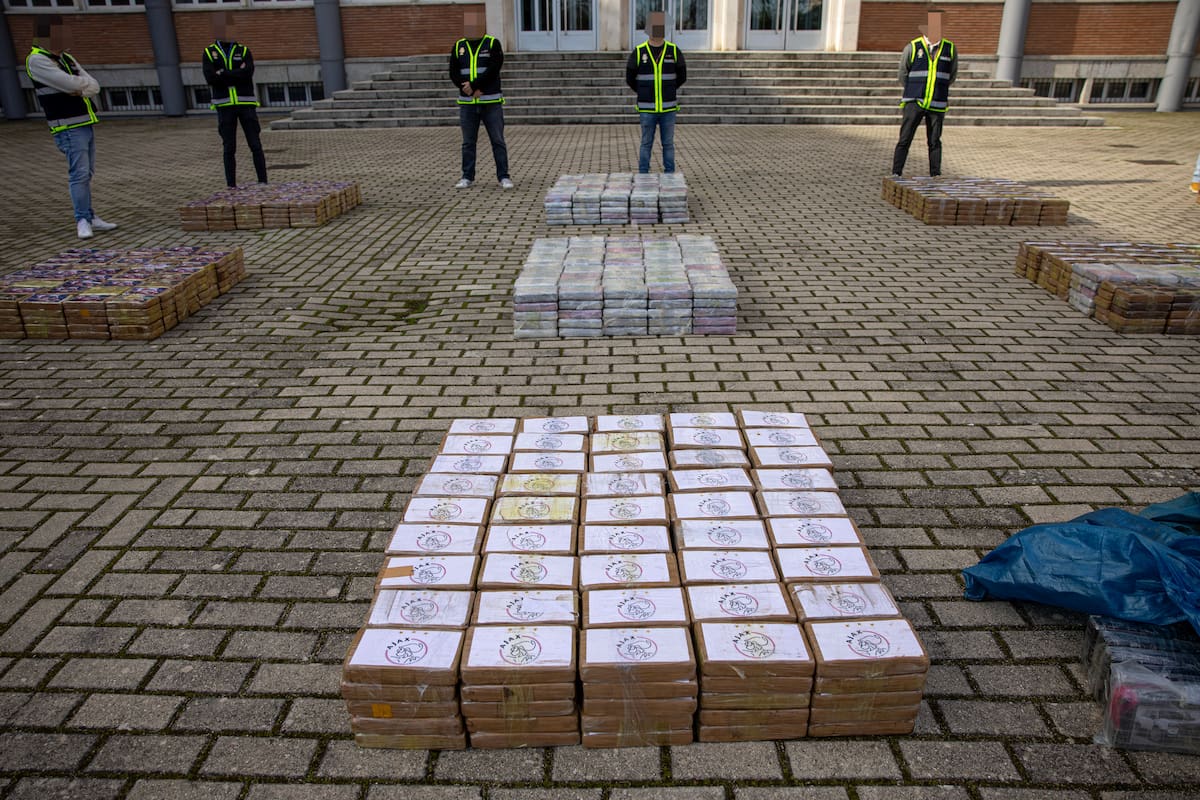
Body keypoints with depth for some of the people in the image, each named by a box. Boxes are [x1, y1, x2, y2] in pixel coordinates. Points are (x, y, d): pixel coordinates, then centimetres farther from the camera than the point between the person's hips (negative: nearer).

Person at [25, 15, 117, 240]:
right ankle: (82, 221, -9)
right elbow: (69, 84, -20)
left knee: (86, 173, 9)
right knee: (79, 173, -12)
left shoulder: (66, 58, 17)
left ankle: (89, 217, 14)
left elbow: (94, 86, 9)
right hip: (68, 128, -8)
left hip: (86, 124, 8)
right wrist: (85, 82, 0)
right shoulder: (37, 60, -9)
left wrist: (82, 89, -12)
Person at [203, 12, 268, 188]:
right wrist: (237, 74, -13)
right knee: (229, 148, 1)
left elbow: (248, 74, -15)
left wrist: (223, 74, -15)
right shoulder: (209, 53, 4)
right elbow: (210, 78, -12)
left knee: (255, 144, -3)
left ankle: (263, 182, 3)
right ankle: (231, 185, 8)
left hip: (245, 104, 0)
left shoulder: (244, 51, 4)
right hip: (225, 105, 0)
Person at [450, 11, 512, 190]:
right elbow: (454, 74, 1)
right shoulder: (459, 46, 7)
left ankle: (503, 177, 6)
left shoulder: (493, 44, -2)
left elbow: (493, 70, -14)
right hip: (467, 103, 3)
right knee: (468, 142, 7)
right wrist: (472, 91, -13)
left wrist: (473, 85, -18)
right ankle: (467, 177, 14)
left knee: (498, 140, 0)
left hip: (491, 102, -3)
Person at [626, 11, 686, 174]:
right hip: (647, 109, -1)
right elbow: (630, 79, 5)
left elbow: (681, 76, 9)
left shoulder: (674, 50, -1)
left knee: (668, 144, 6)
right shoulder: (638, 52, -5)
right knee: (646, 144, 4)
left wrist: (665, 92, 13)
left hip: (668, 108, 1)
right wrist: (647, 94, 11)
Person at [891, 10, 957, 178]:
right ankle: (896, 175, -3)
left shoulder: (950, 49, 5)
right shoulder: (912, 48, -1)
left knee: (935, 142, 6)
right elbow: (903, 76, 12)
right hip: (914, 103, -2)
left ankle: (936, 176, 11)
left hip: (937, 105, 2)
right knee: (904, 140, -6)